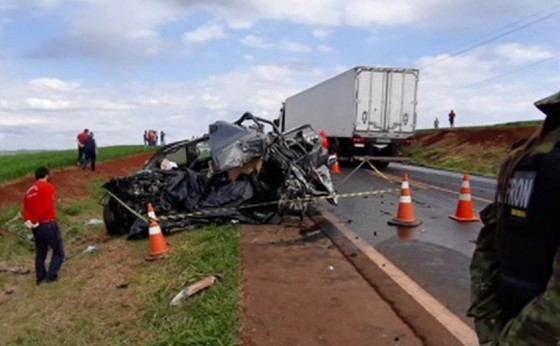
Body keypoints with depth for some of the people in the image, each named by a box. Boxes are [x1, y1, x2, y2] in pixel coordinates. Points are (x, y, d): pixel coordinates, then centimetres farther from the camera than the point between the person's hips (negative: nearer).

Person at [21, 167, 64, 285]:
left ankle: (40, 277, 27)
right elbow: (46, 206, -19)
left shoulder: (29, 191, 15)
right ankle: (51, 275, 5)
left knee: (40, 253, 19)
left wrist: (29, 220, -8)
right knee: (58, 251, 7)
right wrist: (35, 220, -13)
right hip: (48, 224, -7)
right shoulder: (47, 186, -8)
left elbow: (25, 210, 6)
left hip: (36, 226, 7)